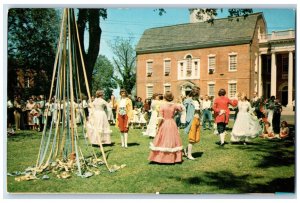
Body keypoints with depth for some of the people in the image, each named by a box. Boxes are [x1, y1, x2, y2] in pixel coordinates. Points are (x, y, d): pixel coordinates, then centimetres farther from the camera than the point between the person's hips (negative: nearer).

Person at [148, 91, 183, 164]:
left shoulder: (162, 106, -11)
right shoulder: (174, 105, -2)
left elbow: (160, 118, -12)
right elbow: (180, 109, 20)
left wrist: (158, 126, -4)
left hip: (164, 124, -2)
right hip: (172, 124, 2)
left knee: (162, 141, 6)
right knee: (173, 140, 11)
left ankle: (160, 157, 10)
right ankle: (173, 158, 15)